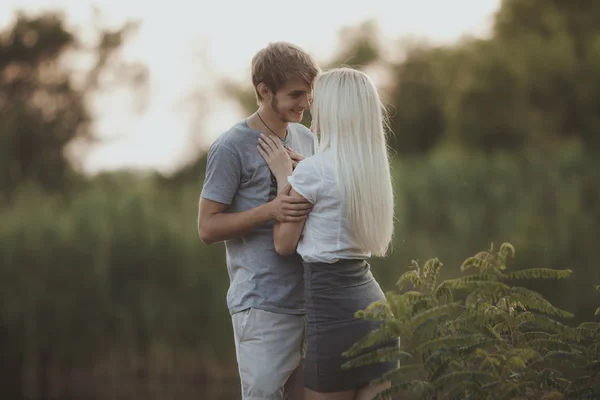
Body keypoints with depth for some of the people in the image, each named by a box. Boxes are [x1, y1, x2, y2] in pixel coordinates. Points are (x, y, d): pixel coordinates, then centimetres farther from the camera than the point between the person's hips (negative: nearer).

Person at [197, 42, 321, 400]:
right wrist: (269, 211, -22)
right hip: (263, 305, -6)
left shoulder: (306, 140, 12)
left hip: (311, 299, 7)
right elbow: (208, 227, -8)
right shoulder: (232, 148, -8)